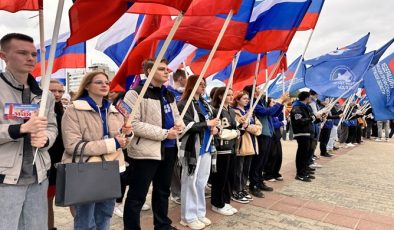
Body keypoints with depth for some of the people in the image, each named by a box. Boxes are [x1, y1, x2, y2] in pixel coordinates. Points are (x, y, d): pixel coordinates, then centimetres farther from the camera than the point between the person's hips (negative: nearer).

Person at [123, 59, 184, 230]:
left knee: (163, 191, 21)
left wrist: (179, 125, -1)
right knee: (137, 195, 2)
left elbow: (176, 115, 25)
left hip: (169, 149, 8)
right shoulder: (136, 93, -11)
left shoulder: (169, 95, 14)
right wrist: (164, 133, -19)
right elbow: (133, 124, -20)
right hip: (146, 151, -8)